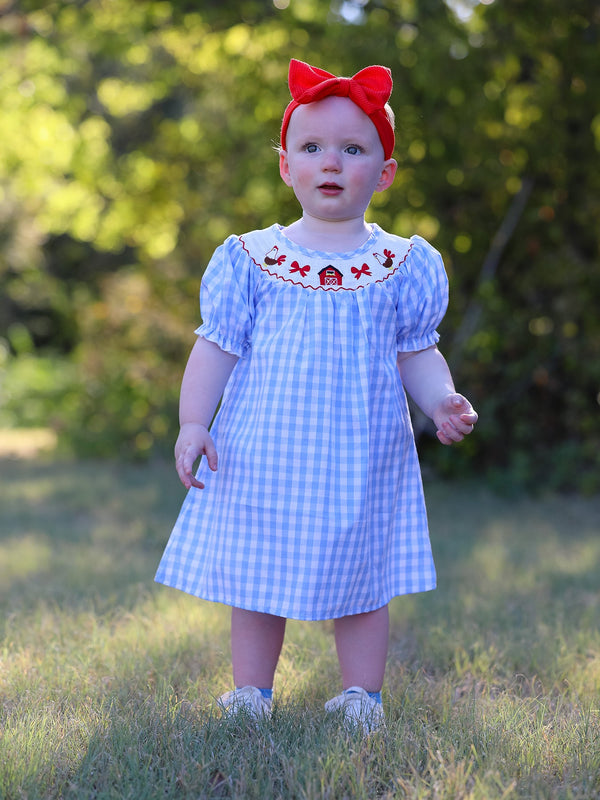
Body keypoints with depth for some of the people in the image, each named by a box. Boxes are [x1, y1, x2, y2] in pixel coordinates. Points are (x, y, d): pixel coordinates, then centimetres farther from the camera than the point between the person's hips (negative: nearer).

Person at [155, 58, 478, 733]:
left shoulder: (402, 265, 3)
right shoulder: (252, 259, 1)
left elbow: (416, 354, 7)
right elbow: (216, 347, 2)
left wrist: (442, 402, -10)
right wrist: (193, 423, -7)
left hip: (362, 458, 0)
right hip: (263, 454, 0)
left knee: (361, 578, 9)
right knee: (254, 575, 8)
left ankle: (362, 694, 24)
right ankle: (251, 693, 24)